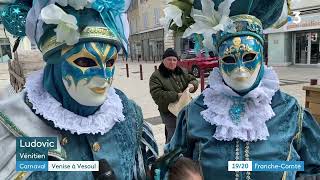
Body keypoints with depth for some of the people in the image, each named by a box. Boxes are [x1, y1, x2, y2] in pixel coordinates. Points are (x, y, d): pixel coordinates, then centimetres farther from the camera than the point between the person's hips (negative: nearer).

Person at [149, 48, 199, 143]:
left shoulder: (181, 72, 10)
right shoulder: (156, 76, -9)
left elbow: (193, 80, 18)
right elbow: (157, 94, -19)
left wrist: (192, 84, -7)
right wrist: (176, 95, -25)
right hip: (169, 112, -6)